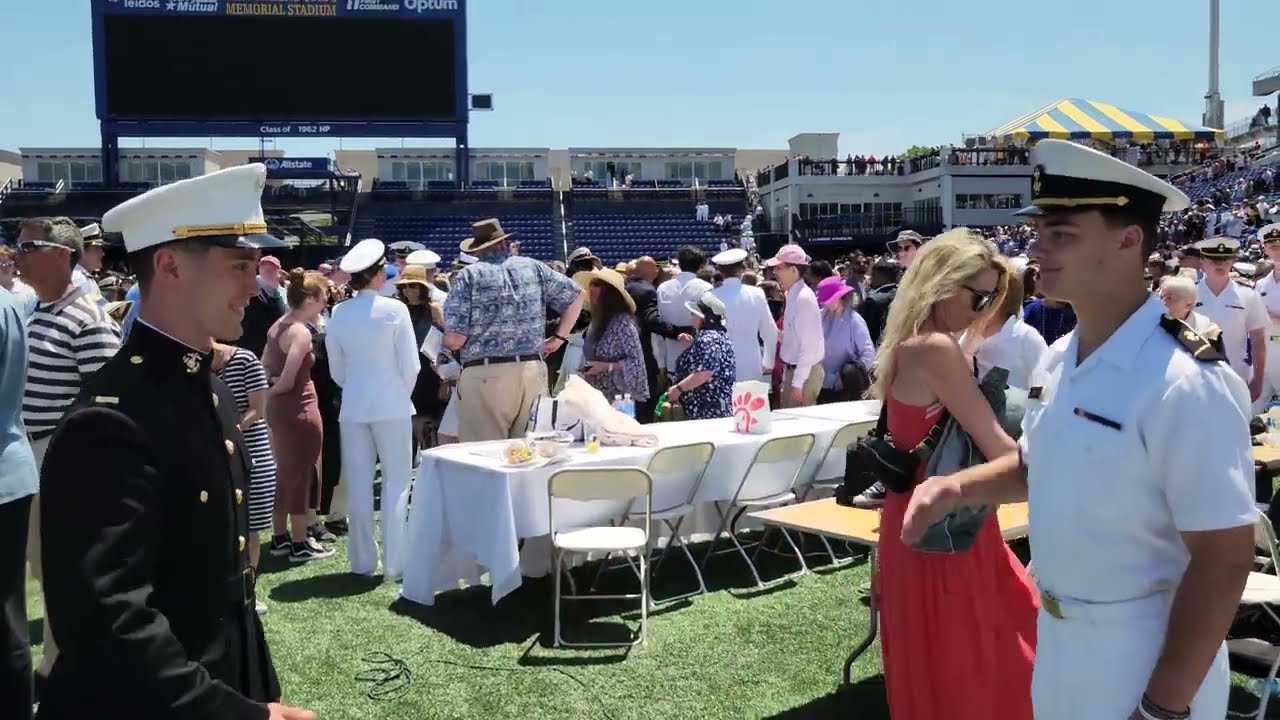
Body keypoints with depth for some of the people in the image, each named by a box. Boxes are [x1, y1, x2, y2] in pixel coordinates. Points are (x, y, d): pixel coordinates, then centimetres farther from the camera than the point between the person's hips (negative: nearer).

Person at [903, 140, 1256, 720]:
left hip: (1143, 659, -7)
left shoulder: (1185, 384, -25)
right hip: (1056, 640, 8)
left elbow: (1224, 561, -23)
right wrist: (956, 487, -3)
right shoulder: (1056, 360, -1)